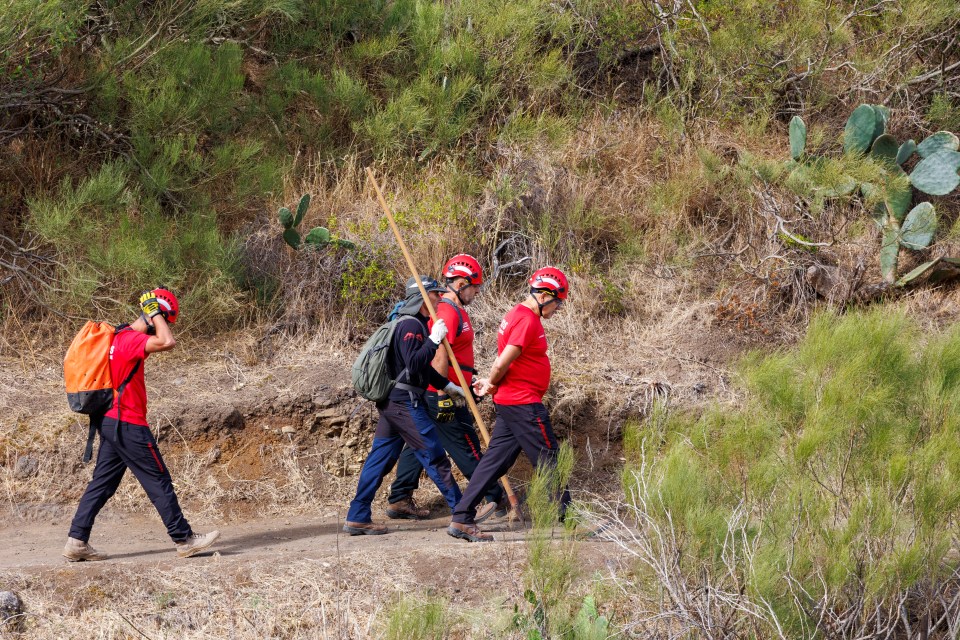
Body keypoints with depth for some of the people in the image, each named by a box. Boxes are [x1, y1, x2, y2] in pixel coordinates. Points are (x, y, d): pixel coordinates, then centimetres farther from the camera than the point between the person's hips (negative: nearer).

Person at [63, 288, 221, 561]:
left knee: (102, 483, 9)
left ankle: (77, 541, 5)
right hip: (128, 425, -10)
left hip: (110, 422, 10)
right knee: (159, 481, -1)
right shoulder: (131, 339, -18)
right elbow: (167, 342, -31)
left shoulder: (120, 336, 14)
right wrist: (154, 311, -19)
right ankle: (184, 539, 5)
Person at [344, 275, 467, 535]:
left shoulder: (415, 324, 18)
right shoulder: (411, 326, -15)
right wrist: (434, 340, -24)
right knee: (434, 457, -3)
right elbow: (414, 365, -25)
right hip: (406, 403, -10)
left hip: (393, 403, 10)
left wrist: (446, 385, 24)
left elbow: (422, 367, 26)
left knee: (380, 459, 7)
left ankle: (357, 518, 6)